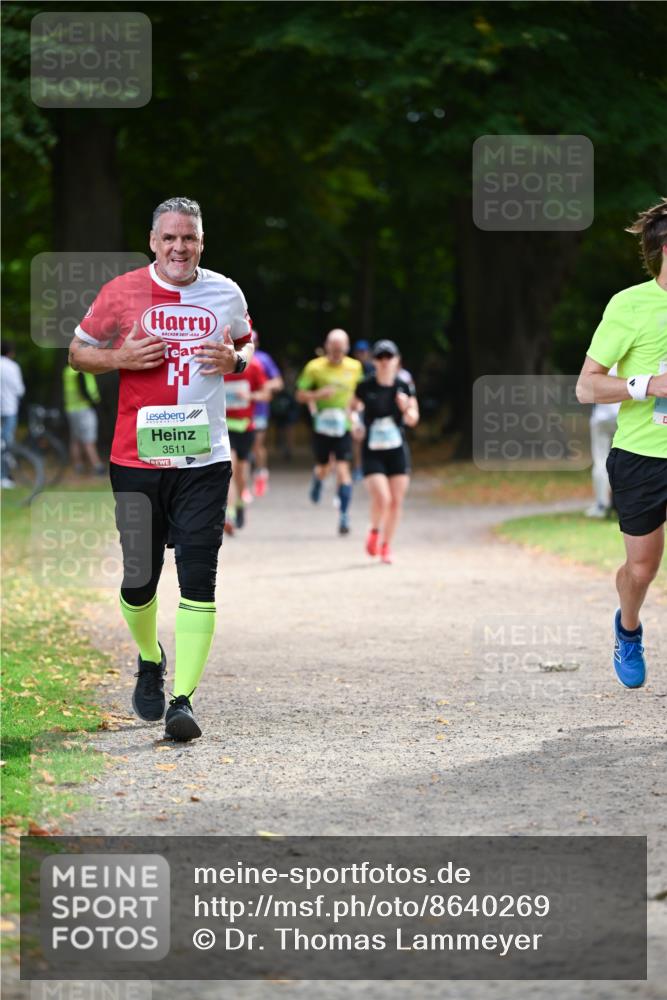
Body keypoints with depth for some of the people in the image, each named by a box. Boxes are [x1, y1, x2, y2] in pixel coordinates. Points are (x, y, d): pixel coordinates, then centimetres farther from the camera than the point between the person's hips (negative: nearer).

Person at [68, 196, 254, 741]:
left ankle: (183, 698, -10)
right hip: (137, 458, 0)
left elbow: (247, 343, 23)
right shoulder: (122, 292, -1)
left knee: (199, 579, -10)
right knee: (139, 578, 7)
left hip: (205, 460, 0)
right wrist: (120, 357, -10)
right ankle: (150, 660, 37)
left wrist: (234, 360, -1)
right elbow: (78, 352, 10)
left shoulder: (226, 293, 5)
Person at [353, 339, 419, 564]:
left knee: (396, 502, 5)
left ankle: (386, 545, 25)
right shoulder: (365, 387, -6)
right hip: (372, 452, -2)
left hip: (397, 452, 2)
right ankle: (374, 531, 16)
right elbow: (354, 407, 12)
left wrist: (407, 408, -18)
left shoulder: (404, 387, -2)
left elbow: (412, 420, 2)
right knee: (382, 500, -17)